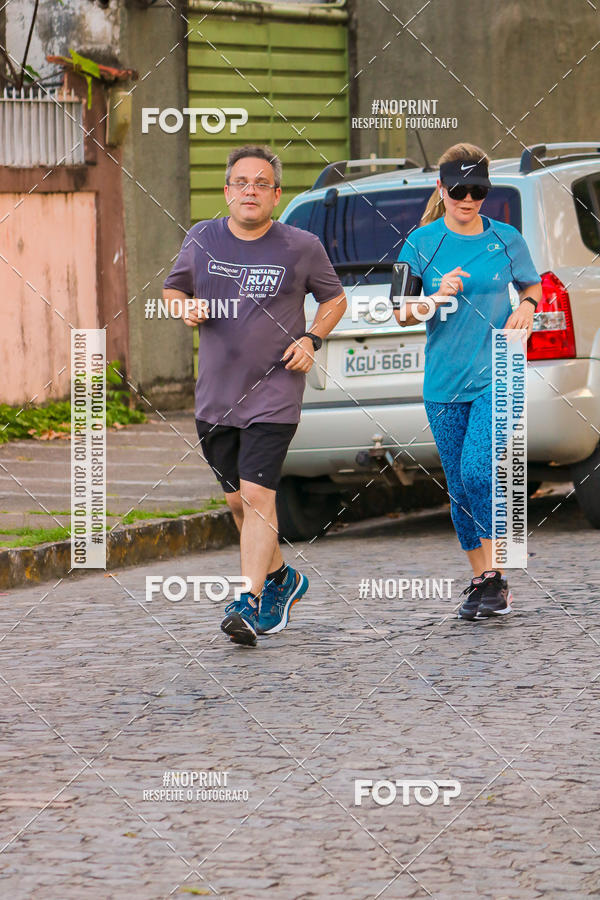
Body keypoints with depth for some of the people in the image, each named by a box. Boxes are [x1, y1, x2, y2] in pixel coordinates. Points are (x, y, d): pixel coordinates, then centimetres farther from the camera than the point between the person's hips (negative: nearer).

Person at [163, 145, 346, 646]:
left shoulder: (302, 247, -4)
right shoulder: (202, 239, 2)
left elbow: (334, 298, 11)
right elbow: (174, 289, 17)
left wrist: (310, 340, -6)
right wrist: (185, 309, -6)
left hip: (274, 394, -4)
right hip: (215, 394, 4)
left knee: (257, 494, -16)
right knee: (237, 500, 13)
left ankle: (250, 603, -17)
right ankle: (280, 578, 36)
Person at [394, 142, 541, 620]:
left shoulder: (506, 239, 2)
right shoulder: (422, 242, 2)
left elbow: (532, 285, 20)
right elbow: (402, 313, 3)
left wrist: (528, 305, -2)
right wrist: (435, 300, -17)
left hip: (497, 376, -2)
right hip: (444, 382, 2)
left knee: (477, 471, -19)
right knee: (460, 488, 6)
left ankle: (495, 575, -8)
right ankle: (481, 580, 18)